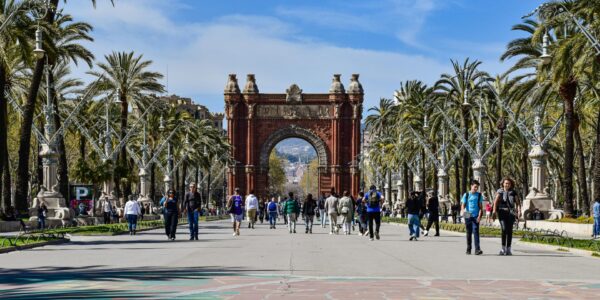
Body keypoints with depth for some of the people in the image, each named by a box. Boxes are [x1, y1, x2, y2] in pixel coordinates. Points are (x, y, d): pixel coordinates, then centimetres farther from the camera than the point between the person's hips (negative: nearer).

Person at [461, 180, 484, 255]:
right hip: (468, 216, 1)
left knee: (476, 232, -13)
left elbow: (480, 207, 4)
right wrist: (463, 211, -17)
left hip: (475, 216, -1)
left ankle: (477, 249, -19)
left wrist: (479, 216, -8)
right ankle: (468, 249, 19)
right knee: (469, 233, 8)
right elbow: (462, 205, 4)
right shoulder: (466, 195, 5)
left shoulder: (479, 195, 5)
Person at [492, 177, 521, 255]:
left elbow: (518, 202, 4)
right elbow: (496, 201, -8)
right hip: (502, 212, -2)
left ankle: (508, 249, 8)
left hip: (511, 213, 2)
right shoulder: (500, 192, 4)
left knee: (509, 230, 1)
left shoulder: (513, 192, 11)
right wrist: (494, 211, -22)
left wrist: (519, 211, -14)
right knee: (504, 229, -16)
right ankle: (503, 248, -9)